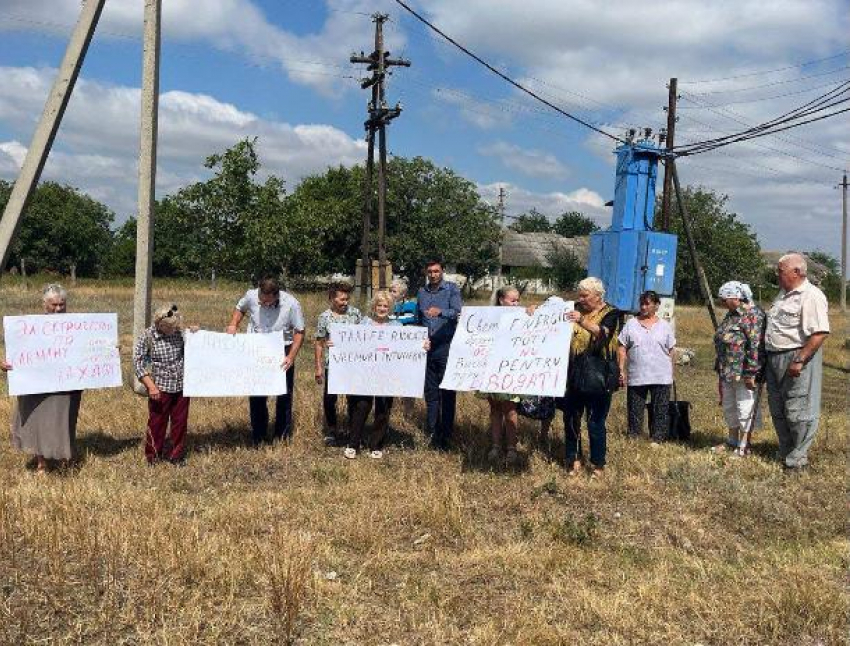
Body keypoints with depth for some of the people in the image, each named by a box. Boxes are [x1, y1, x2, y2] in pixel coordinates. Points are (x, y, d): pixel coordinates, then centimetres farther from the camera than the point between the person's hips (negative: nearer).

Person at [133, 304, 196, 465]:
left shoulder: (180, 333, -1)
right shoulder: (146, 337, -11)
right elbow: (138, 363, -10)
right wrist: (151, 386, -16)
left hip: (181, 387, 3)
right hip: (160, 388, -3)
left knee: (180, 422, 11)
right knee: (157, 422, 8)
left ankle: (177, 455, 27)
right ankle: (153, 456, 26)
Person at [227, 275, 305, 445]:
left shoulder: (291, 304, -22)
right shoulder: (251, 296, -15)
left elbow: (299, 332, -13)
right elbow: (240, 309, 9)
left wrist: (291, 357, -22)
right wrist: (233, 325, -8)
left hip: (282, 352, -2)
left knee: (284, 394, 9)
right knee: (256, 394, 9)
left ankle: (283, 434, 26)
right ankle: (258, 436, 23)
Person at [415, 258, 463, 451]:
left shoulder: (452, 289, 0)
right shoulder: (422, 292, 15)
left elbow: (457, 312, -16)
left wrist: (440, 312, -33)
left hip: (446, 346, -5)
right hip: (427, 347, 5)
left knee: (447, 392, -2)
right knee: (430, 391, 9)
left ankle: (446, 435, 2)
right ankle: (431, 430, 17)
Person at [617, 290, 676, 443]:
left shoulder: (664, 326, 7)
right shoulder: (631, 324, 5)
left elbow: (670, 351, 9)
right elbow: (622, 349, 3)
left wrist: (671, 373, 5)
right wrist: (621, 370, -5)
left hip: (661, 378, 0)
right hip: (636, 377, 0)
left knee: (660, 411, 4)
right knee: (634, 412, 6)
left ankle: (657, 440, 12)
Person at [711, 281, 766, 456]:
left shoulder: (753, 315, -15)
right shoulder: (731, 315, 13)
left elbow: (756, 347, -21)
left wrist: (751, 373, -23)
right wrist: (720, 369, 20)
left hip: (744, 373, -9)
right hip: (728, 372, 9)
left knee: (745, 408, 0)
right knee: (729, 407, 17)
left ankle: (744, 445, 11)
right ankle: (732, 440, 31)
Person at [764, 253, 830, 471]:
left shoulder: (811, 296, -15)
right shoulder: (784, 294, 16)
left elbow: (820, 333, -24)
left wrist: (799, 360, -26)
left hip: (797, 359, -10)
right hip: (775, 358, 10)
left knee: (798, 411, -1)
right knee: (778, 410, 16)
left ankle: (798, 457, 9)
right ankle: (786, 453, 28)